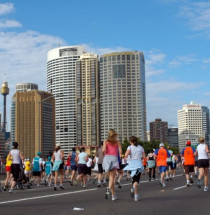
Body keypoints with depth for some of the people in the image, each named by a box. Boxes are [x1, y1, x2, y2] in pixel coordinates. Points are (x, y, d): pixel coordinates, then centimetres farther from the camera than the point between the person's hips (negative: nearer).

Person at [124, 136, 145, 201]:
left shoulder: (130, 147, 0)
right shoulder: (141, 147, 9)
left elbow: (126, 155, -14)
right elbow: (143, 157, 7)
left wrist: (125, 157, 8)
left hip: (132, 164, -1)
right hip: (139, 164, 1)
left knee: (134, 178, 19)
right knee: (137, 180, -2)